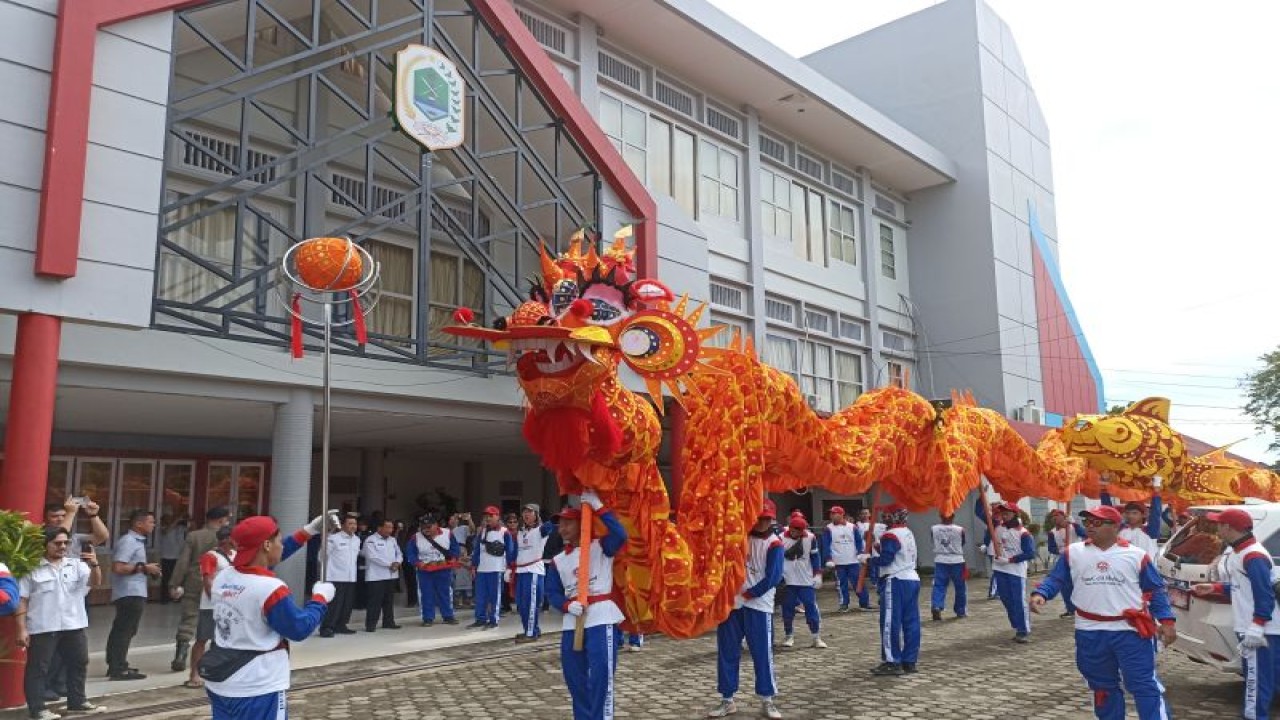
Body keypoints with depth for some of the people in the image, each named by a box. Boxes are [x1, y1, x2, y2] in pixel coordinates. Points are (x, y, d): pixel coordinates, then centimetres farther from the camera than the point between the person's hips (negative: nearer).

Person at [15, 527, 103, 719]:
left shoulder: (77, 565, 6)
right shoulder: (32, 569, -4)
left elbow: (94, 582, -6)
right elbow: (22, 600, -4)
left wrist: (94, 565, -27)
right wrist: (22, 629, -9)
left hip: (74, 626, 4)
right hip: (42, 628, -4)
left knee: (78, 664, 14)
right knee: (37, 668, 1)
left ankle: (77, 702, 27)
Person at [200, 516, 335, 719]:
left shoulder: (223, 577, 0)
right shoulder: (271, 589, -23)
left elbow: (260, 562, 15)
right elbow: (300, 628, -14)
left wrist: (307, 532, 16)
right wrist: (320, 597, 1)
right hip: (257, 692, -8)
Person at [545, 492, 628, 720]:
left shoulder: (600, 547, -2)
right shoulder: (558, 561, 13)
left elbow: (620, 534, -21)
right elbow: (552, 592, 10)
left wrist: (598, 506, -19)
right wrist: (568, 605, -11)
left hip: (601, 618, -6)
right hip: (572, 624, 6)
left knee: (600, 678, -9)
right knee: (574, 678, 13)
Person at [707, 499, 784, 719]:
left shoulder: (774, 544, -4)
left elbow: (773, 577, -13)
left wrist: (749, 593, -13)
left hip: (758, 605, -4)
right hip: (731, 602, 4)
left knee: (762, 652, 0)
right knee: (727, 651, 7)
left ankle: (767, 700, 13)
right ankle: (727, 699, 17)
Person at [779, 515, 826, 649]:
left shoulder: (810, 538, -6)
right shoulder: (782, 538, -7)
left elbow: (815, 557, 2)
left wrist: (817, 574, -2)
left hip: (807, 580, 0)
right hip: (788, 580, 0)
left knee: (811, 607, -2)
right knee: (788, 609, 6)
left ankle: (816, 637, 6)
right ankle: (789, 636, 20)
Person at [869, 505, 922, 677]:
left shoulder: (890, 536, -13)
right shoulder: (909, 534, 16)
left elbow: (885, 559, -18)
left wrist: (868, 559, -3)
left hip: (896, 582, -9)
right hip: (912, 579, 9)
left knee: (890, 623, -5)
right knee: (911, 622, 8)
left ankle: (892, 662, -5)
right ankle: (909, 661, 13)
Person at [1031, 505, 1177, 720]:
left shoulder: (1136, 555, -2)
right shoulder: (1073, 552, 2)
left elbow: (1156, 590, 4)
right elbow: (1055, 579, 2)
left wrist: (1166, 621, -5)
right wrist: (1040, 594, -17)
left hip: (1130, 630, -2)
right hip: (1090, 632, 3)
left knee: (1144, 684, -2)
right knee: (1102, 686, 15)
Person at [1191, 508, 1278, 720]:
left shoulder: (1254, 556, -18)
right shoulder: (1239, 552, 14)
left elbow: (1265, 596, -22)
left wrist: (1256, 629, -25)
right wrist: (1214, 588, 22)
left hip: (1260, 633, -11)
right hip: (1249, 629, 11)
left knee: (1257, 682, -9)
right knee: (1253, 679, 18)